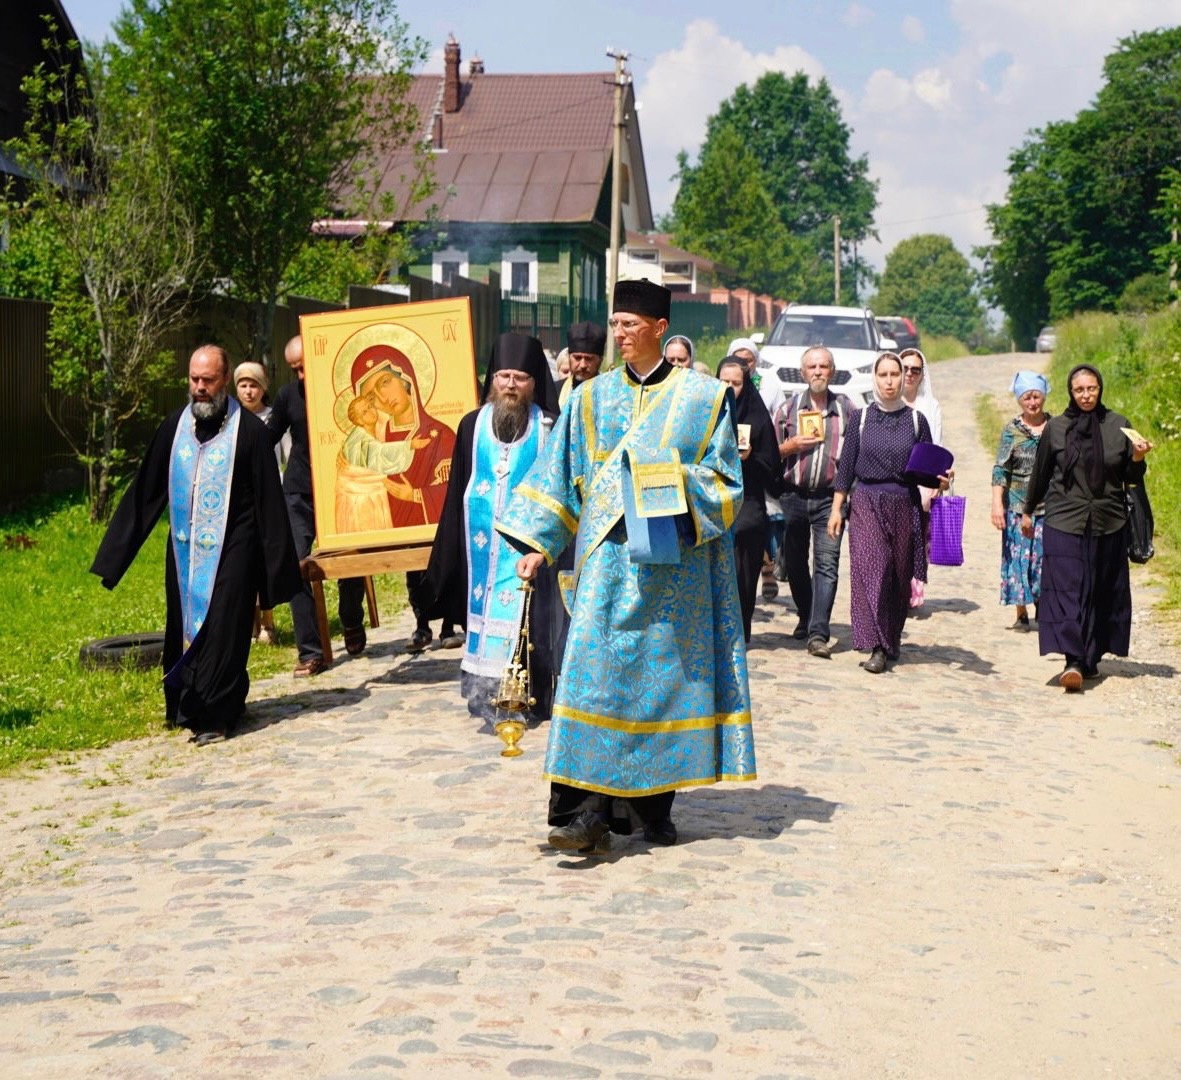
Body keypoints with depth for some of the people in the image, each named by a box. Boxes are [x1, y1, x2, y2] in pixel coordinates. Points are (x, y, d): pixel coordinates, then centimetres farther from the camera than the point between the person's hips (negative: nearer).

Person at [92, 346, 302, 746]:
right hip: (184, 551, 4)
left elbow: (269, 501, -5)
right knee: (184, 629, 9)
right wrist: (115, 553, 8)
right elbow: (145, 492, 9)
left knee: (221, 630, -5)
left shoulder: (248, 429, -6)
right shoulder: (174, 428, 5)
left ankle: (214, 716, 2)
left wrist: (279, 562, -6)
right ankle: (184, 707, 22)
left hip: (230, 552, -4)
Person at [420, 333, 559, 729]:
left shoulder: (547, 428, -1)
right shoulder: (473, 424, 8)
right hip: (483, 544, 3)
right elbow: (458, 490, 11)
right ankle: (488, 693, 11)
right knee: (485, 613, 5)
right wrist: (455, 547, 9)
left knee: (521, 618, -4)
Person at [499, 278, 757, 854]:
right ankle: (588, 808, -13)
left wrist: (677, 483, -15)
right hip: (608, 557, 1)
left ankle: (651, 805, 12)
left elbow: (725, 482, 3)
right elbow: (560, 480, 10)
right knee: (597, 671, -10)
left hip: (674, 561, -1)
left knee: (664, 675, 3)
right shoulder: (593, 398, 11)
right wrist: (538, 546, 2)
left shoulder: (701, 397, 4)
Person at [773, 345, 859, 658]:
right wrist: (792, 446, -8)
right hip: (794, 495, 2)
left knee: (827, 563, -12)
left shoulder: (847, 409, 6)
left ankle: (819, 633, -17)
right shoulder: (789, 407, 9)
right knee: (794, 563, 11)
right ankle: (806, 618, 31)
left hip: (830, 497, -2)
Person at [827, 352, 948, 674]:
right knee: (870, 569, -14)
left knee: (899, 576, 5)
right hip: (867, 503, -1)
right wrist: (836, 508, 1)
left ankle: (891, 641, 19)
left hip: (905, 505, 1)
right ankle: (876, 647, -18)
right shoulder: (862, 418, 5)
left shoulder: (916, 420, 6)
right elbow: (845, 466, 6)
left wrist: (940, 480, -14)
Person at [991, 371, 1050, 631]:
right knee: (1018, 558, 0)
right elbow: (1000, 469, -1)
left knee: (1046, 557, -1)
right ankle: (1021, 614, 7)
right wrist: (997, 503, -9)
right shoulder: (1012, 430, 2)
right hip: (1018, 505, 0)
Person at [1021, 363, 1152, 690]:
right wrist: (1028, 511, 20)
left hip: (1109, 524, 2)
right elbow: (1040, 473, 13)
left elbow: (1130, 478, 7)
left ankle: (1090, 658, 17)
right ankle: (1073, 661, -17)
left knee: (1101, 593, 6)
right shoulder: (1055, 427, 2)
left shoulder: (1118, 425, 3)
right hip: (1064, 522, -2)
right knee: (1067, 589, -11)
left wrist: (1138, 458, -13)